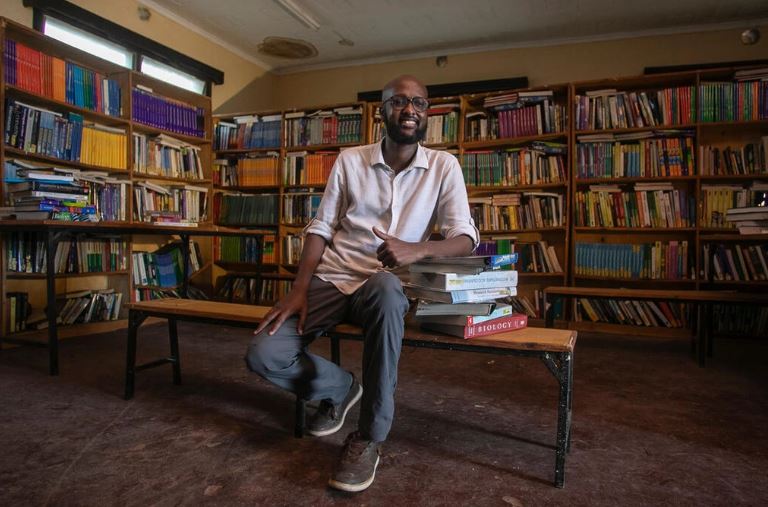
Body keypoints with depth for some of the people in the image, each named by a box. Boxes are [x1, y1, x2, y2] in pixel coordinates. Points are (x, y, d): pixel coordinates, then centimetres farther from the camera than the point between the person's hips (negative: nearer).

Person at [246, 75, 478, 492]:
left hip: (387, 286, -2)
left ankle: (369, 437, -22)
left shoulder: (443, 166, 1)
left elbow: (465, 238, -7)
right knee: (264, 355, -18)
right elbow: (321, 228, 6)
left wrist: (416, 249, -29)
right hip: (332, 280, 2)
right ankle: (340, 388, 16)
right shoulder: (349, 160, 6)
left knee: (383, 288, -41)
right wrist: (299, 289, -9)